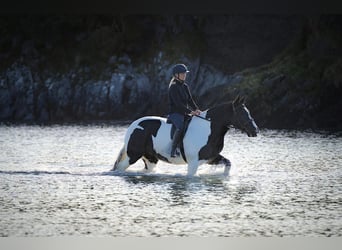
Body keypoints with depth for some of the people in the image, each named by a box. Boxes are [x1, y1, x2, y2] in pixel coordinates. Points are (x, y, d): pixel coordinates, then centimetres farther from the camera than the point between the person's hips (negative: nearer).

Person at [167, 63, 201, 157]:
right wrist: (190, 111, -25)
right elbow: (178, 103, -19)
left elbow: (190, 100, 14)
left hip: (184, 113, 9)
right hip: (174, 113, -9)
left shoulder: (185, 86, 15)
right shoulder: (173, 87, -11)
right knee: (180, 127, -35)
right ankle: (173, 150, -31)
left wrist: (196, 109, -5)